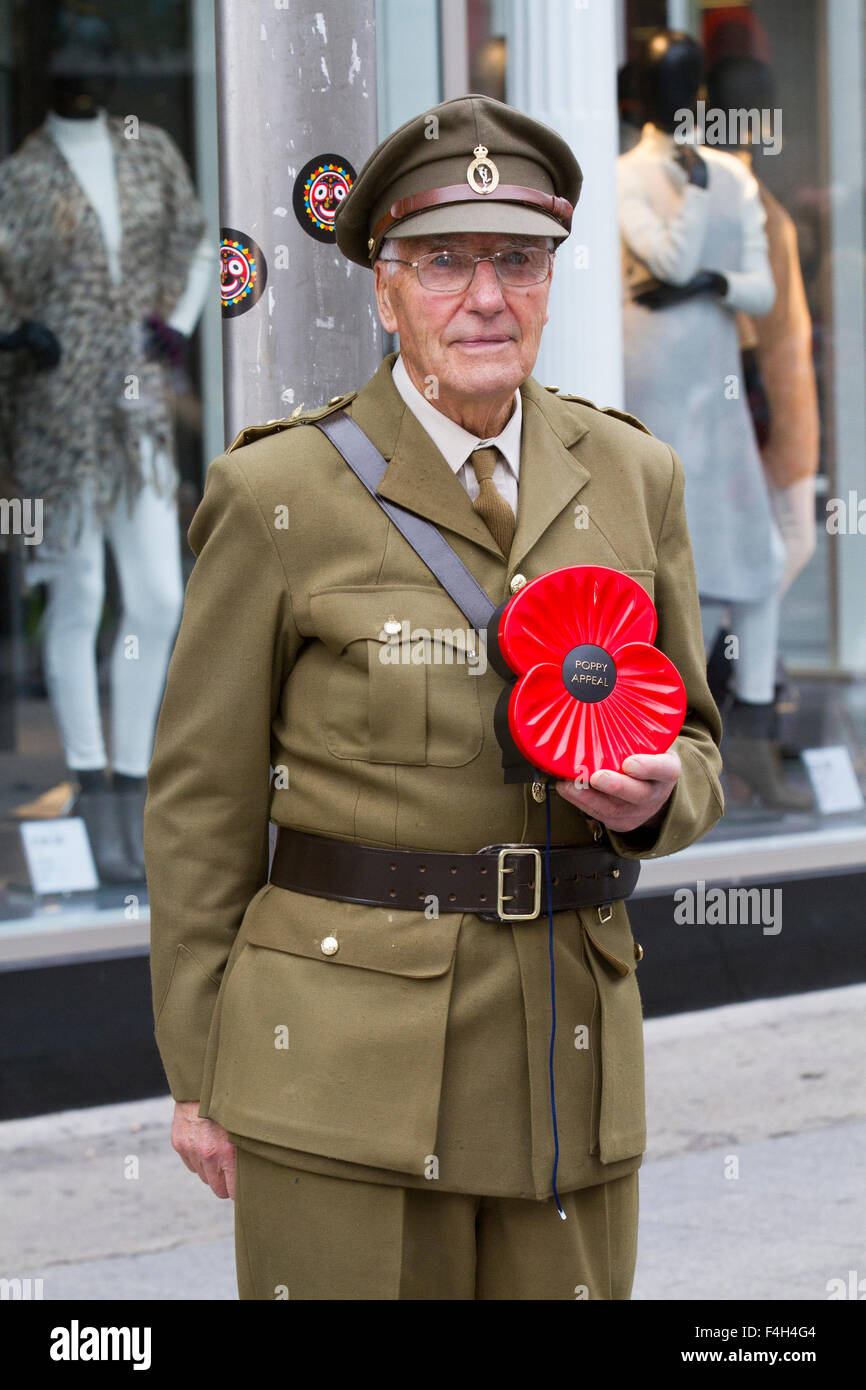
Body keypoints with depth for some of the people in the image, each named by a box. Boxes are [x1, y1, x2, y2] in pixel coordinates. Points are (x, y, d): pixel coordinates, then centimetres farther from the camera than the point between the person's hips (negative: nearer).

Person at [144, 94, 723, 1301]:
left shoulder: (631, 477, 7)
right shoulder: (281, 494, -4)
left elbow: (691, 741, 16)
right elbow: (202, 796, 1)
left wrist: (654, 792, -9)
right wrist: (197, 1074, 1)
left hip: (572, 1046, 4)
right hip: (348, 1055, -4)